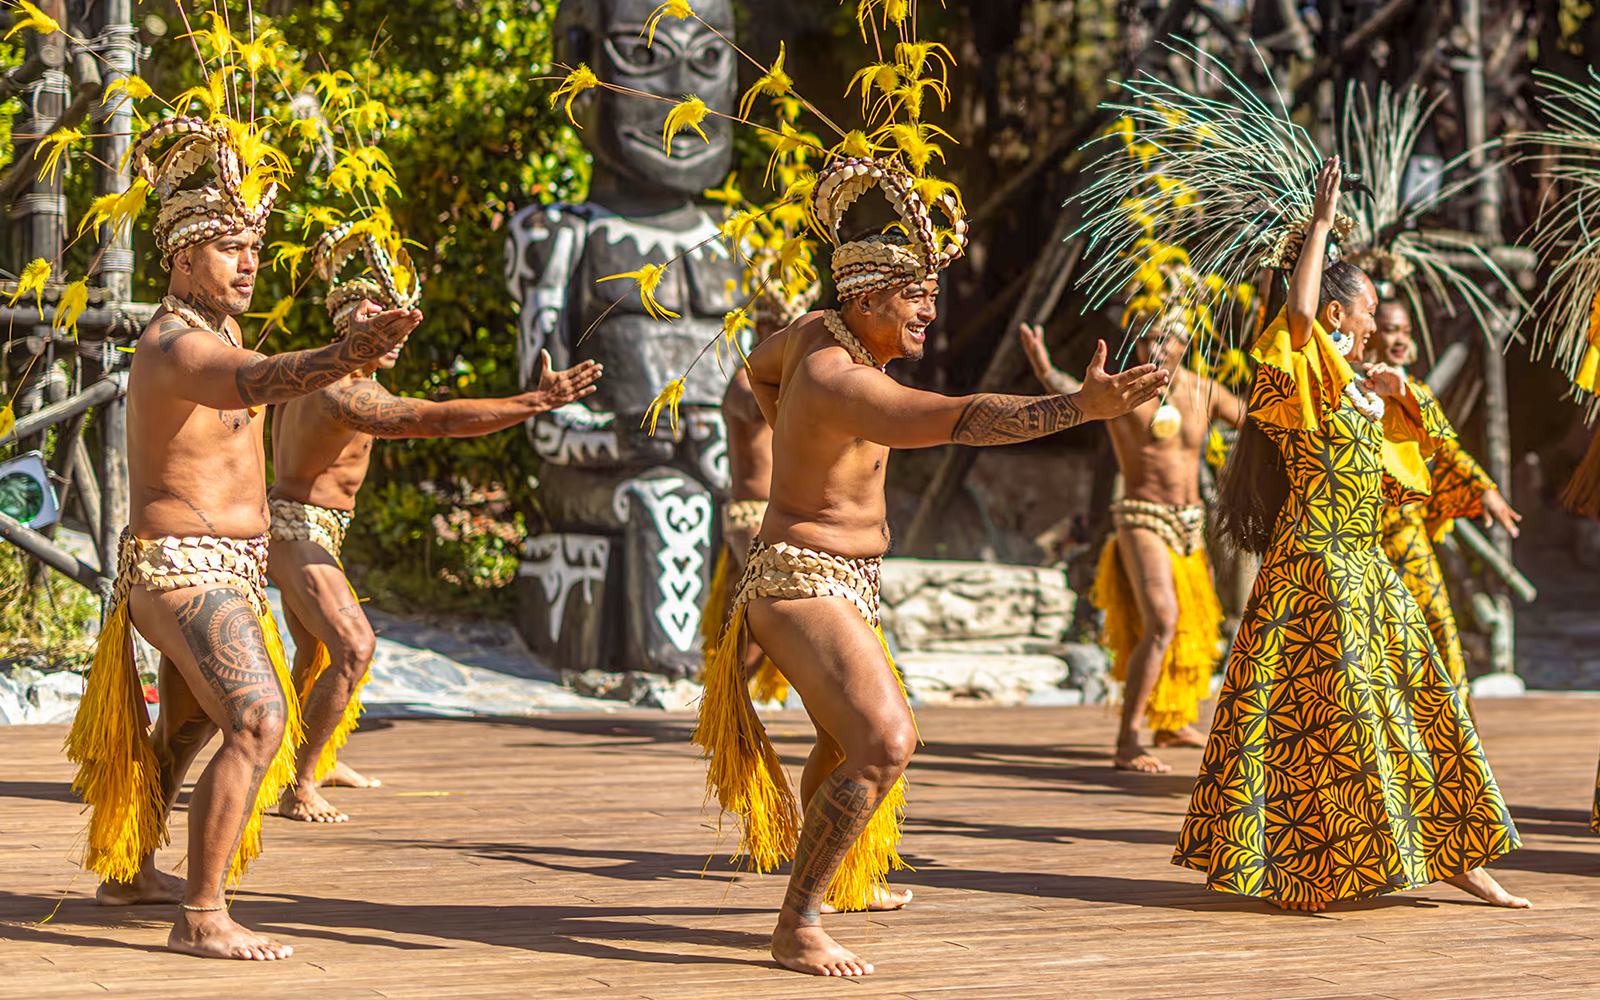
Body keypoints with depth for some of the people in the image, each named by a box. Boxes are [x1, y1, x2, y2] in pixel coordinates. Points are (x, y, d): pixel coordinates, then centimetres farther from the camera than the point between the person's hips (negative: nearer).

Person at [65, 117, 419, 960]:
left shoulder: (204, 329, 11)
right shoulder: (180, 345, -22)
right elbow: (247, 381, -46)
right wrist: (343, 356, -63)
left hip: (220, 572, 11)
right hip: (189, 570, -11)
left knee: (186, 726, 28)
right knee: (257, 722, -25)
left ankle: (127, 871, 46)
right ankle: (201, 918, -28)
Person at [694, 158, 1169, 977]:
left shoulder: (817, 332, 1)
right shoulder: (843, 386, -28)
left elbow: (759, 368, 24)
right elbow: (964, 419, -39)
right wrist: (1081, 407, -46)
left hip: (841, 583, 11)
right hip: (805, 583, -11)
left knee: (854, 736, 31)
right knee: (883, 746, -27)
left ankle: (835, 877, 55)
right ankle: (797, 927, -20)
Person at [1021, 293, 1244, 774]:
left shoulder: (1206, 392, 4)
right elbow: (1084, 398, -35)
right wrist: (1047, 374, -55)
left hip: (1190, 523, 6)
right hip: (1142, 520, -6)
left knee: (1194, 626, 19)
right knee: (1161, 622, -23)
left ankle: (1172, 722, 42)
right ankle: (1127, 744, -24)